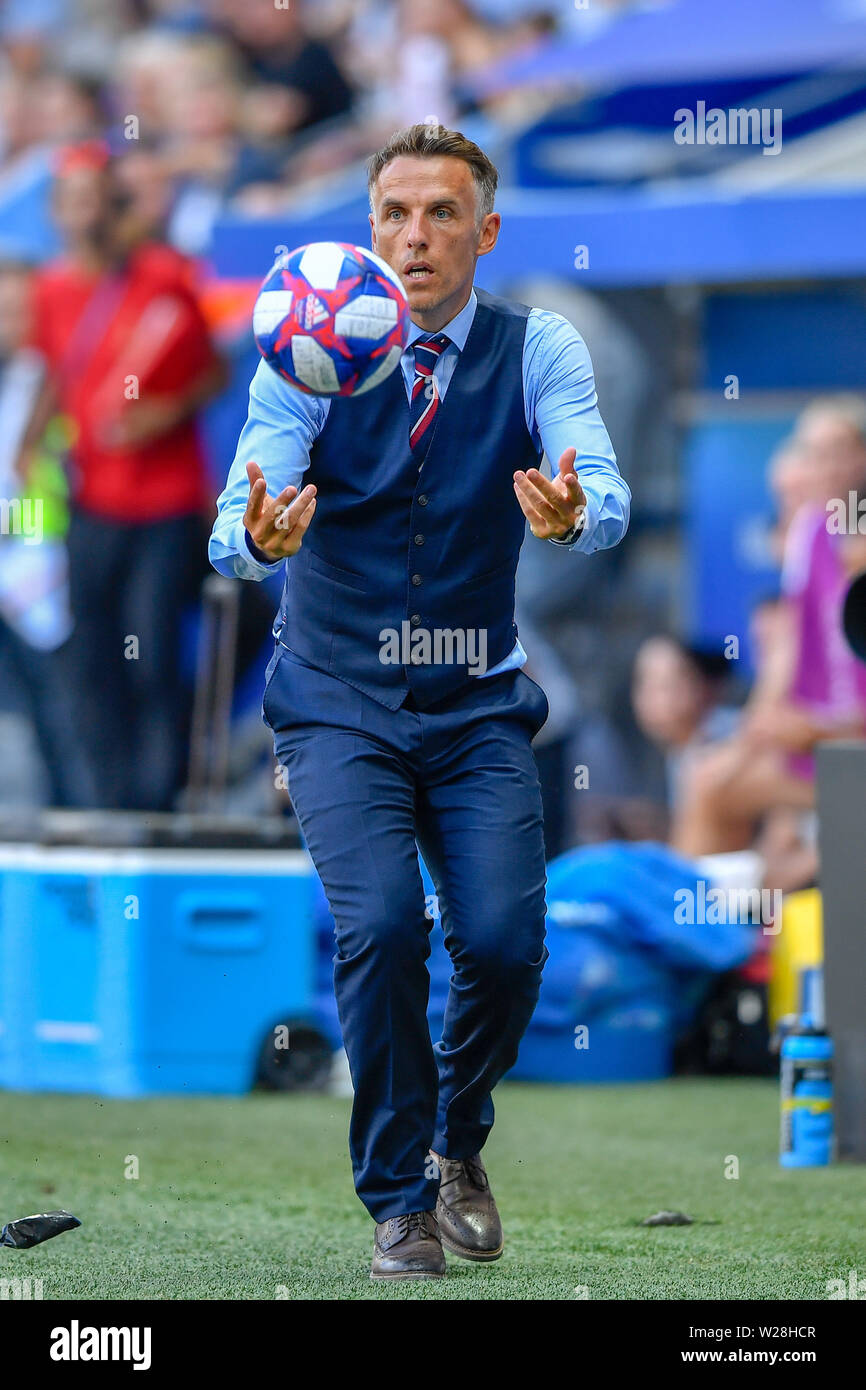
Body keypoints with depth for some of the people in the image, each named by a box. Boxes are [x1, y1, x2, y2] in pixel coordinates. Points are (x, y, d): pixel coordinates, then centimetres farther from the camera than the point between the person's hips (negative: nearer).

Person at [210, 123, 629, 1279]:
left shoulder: (539, 350, -5)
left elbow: (608, 497, -21)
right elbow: (233, 524, -18)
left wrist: (573, 514, -45)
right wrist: (260, 538, -42)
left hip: (478, 707, 1)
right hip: (338, 701, -1)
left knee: (505, 940, -15)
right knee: (380, 926, -21)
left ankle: (458, 1138, 16)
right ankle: (400, 1198, -3)